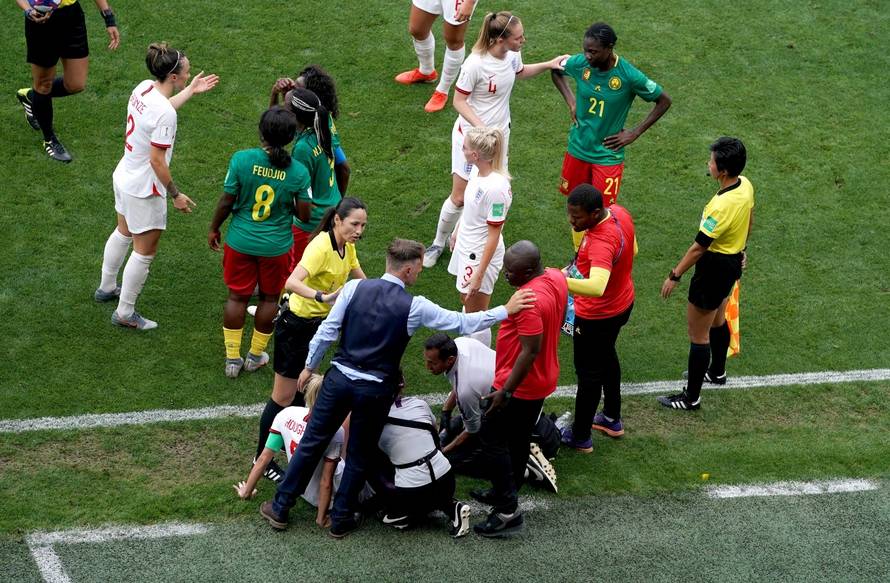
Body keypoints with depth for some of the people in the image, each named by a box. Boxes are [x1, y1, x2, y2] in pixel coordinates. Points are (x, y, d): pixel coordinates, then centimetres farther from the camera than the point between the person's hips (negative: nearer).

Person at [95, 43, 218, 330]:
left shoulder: (144, 88, -5)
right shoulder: (165, 114, -31)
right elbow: (157, 161, -26)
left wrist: (190, 91, 21)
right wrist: (175, 195, -15)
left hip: (123, 176, 9)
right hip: (145, 190, -9)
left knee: (123, 233, 31)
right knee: (144, 252, 8)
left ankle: (107, 287, 50)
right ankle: (125, 313, 21)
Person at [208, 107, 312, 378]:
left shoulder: (241, 159, -18)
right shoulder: (299, 172, -16)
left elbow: (226, 202, -11)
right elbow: (305, 213, -8)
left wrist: (214, 228, 6)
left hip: (241, 241, 0)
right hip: (276, 245, 0)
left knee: (237, 296, 15)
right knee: (269, 298, 19)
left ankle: (232, 358, 23)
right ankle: (255, 355, 32)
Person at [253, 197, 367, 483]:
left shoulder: (346, 246, -1)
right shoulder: (321, 247, -28)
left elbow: (361, 280, 15)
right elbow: (292, 282, -42)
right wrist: (323, 297, -57)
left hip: (318, 322, 8)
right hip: (296, 324, -8)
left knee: (301, 389, 21)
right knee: (283, 396, 1)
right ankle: (262, 457, 13)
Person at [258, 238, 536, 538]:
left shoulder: (355, 288, -6)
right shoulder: (415, 307, -11)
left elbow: (327, 331, -2)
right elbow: (464, 323, -4)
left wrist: (310, 366, 12)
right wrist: (506, 310, 5)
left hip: (339, 378, 2)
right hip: (374, 391, -2)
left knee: (312, 442, 13)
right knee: (359, 457, 15)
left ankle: (280, 508, 21)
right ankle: (341, 520, 25)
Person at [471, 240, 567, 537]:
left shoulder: (528, 302, -32)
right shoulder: (557, 278, -3)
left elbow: (530, 351, -30)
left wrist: (505, 392, -24)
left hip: (519, 385, -9)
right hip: (543, 380, 9)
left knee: (492, 439, 3)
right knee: (519, 440, 22)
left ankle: (508, 511, 4)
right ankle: (506, 493, 38)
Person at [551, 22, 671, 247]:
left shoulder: (629, 76, -22)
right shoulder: (580, 63, -12)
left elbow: (664, 101, -8)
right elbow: (555, 70, 12)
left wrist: (635, 133, -9)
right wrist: (571, 101, 1)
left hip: (608, 155, -4)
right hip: (578, 150, 4)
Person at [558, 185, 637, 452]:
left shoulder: (601, 242, -40)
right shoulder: (619, 212, -12)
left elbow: (597, 287, -54)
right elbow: (632, 249, 7)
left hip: (597, 317, -9)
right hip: (623, 304, 9)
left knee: (589, 374, 11)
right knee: (607, 358, 29)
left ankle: (580, 437, 29)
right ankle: (612, 420, 48)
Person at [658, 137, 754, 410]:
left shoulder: (722, 206, -34)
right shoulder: (745, 185, -7)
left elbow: (699, 247, -26)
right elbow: (749, 222, 12)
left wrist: (674, 276, -15)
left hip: (715, 267, -10)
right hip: (733, 260, 10)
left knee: (698, 334, 3)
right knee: (717, 321, 30)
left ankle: (691, 397, 13)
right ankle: (717, 371, 52)